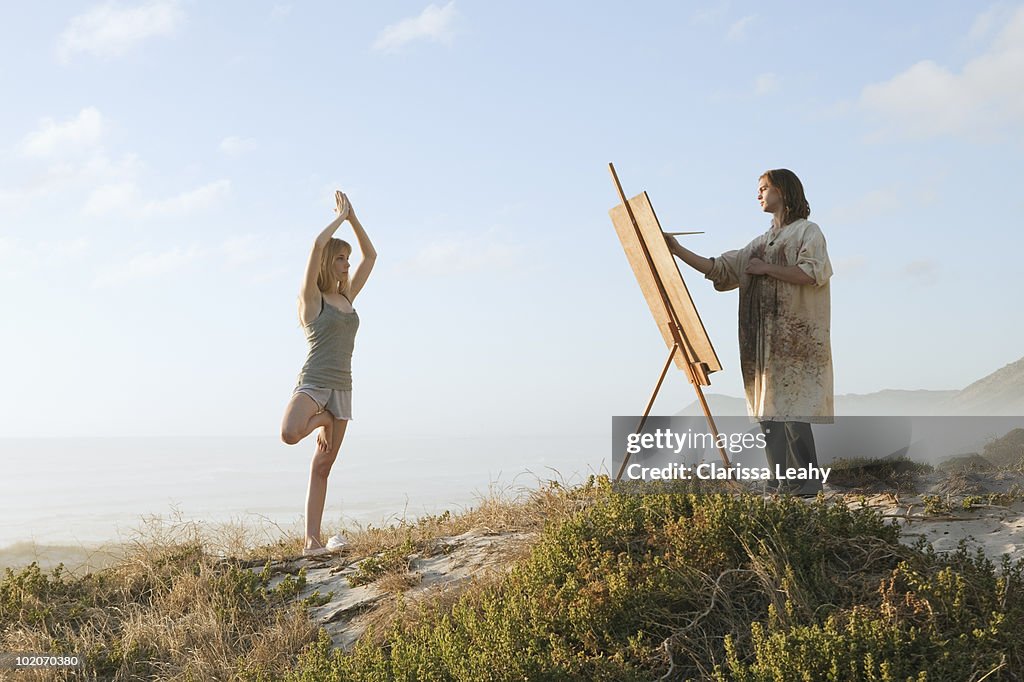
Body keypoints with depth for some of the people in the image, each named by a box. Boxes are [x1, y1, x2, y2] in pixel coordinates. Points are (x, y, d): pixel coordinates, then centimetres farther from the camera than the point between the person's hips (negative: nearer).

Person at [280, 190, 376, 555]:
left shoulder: (347, 297, 16)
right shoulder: (312, 297, -1)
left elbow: (371, 256, 22)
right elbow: (318, 245, -14)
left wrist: (353, 217, 14)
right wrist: (340, 216, -1)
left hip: (342, 388, 6)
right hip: (313, 383, -6)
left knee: (322, 467, 4)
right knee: (290, 433, -34)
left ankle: (312, 541, 4)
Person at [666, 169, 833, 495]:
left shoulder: (807, 232, 3)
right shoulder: (762, 242, 24)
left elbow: (813, 273, -13)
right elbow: (721, 269, 20)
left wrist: (767, 269, -8)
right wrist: (678, 250, 12)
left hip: (794, 336, -7)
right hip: (764, 338, 7)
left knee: (791, 410, -14)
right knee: (769, 411, 2)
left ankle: (806, 488, -11)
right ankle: (781, 488, 4)